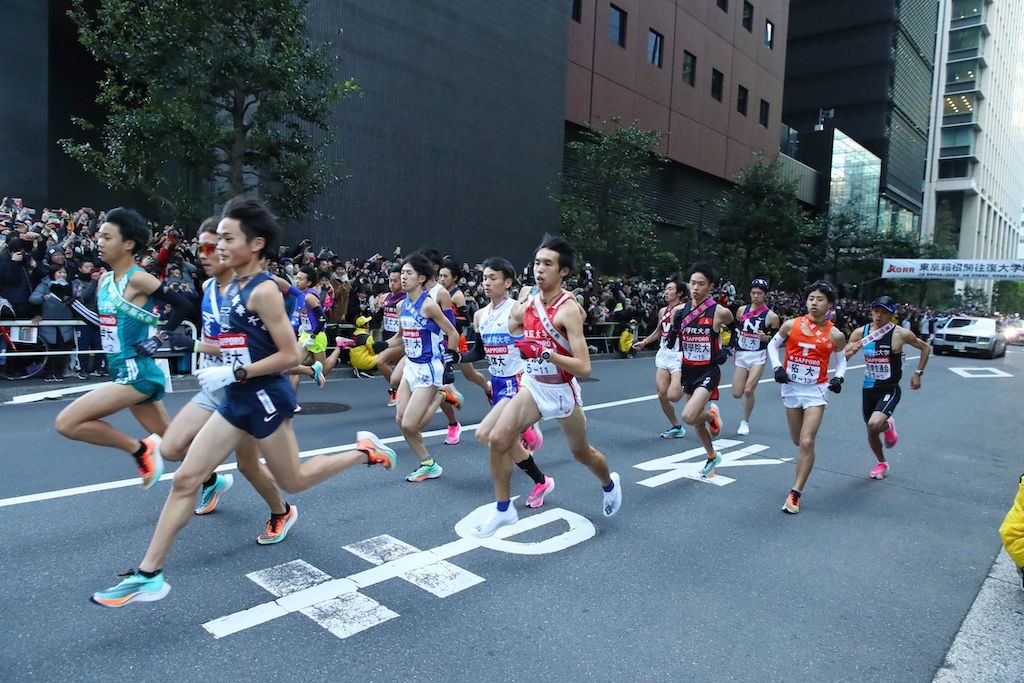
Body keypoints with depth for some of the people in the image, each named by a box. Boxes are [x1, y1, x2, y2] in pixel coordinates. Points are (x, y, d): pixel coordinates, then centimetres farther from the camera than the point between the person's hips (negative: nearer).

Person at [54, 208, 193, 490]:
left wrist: (160, 338, -11)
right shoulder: (105, 280, 11)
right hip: (123, 371, 9)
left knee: (67, 423, -12)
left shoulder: (138, 279, -14)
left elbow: (183, 305, -13)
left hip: (136, 373, -9)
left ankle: (140, 449, -1)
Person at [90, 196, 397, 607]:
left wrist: (234, 373, -21)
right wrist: (221, 372, 10)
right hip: (236, 399, 8)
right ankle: (149, 574, 13)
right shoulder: (231, 287, 8)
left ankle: (364, 451, 28)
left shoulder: (263, 290, -17)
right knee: (185, 479, 4)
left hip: (264, 398, -8)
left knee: (292, 481, 10)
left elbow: (289, 356, -20)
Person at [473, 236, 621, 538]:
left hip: (562, 392, -4)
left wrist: (547, 353, -36)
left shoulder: (569, 309, -23)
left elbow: (584, 368, -29)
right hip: (533, 386, 5)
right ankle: (503, 510, 4)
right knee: (498, 440, -13)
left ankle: (609, 483, 51)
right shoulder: (528, 304, -4)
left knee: (581, 452, 17)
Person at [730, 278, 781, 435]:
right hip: (741, 355, 4)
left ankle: (745, 421, 8)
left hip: (758, 356, -4)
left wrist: (766, 338, -20)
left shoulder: (771, 316, -7)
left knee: (748, 390, -14)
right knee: (737, 394, 1)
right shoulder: (742, 310, 4)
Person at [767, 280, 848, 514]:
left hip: (816, 391, -2)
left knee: (807, 442, -12)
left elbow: (841, 360, 11)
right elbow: (772, 345, 9)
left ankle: (796, 494, -3)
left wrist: (839, 377, -7)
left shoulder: (835, 335, -6)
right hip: (791, 388, 2)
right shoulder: (791, 325, -5)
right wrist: (777, 367, -7)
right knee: (798, 441, 14)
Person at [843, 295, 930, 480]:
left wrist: (918, 373, 1)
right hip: (869, 389, 4)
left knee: (874, 424, -27)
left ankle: (888, 426, 10)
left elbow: (925, 348, 6)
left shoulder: (900, 334, -12)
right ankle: (882, 464, 42)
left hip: (890, 390, -4)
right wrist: (851, 351, -22)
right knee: (871, 433, 15)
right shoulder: (861, 333, -5)